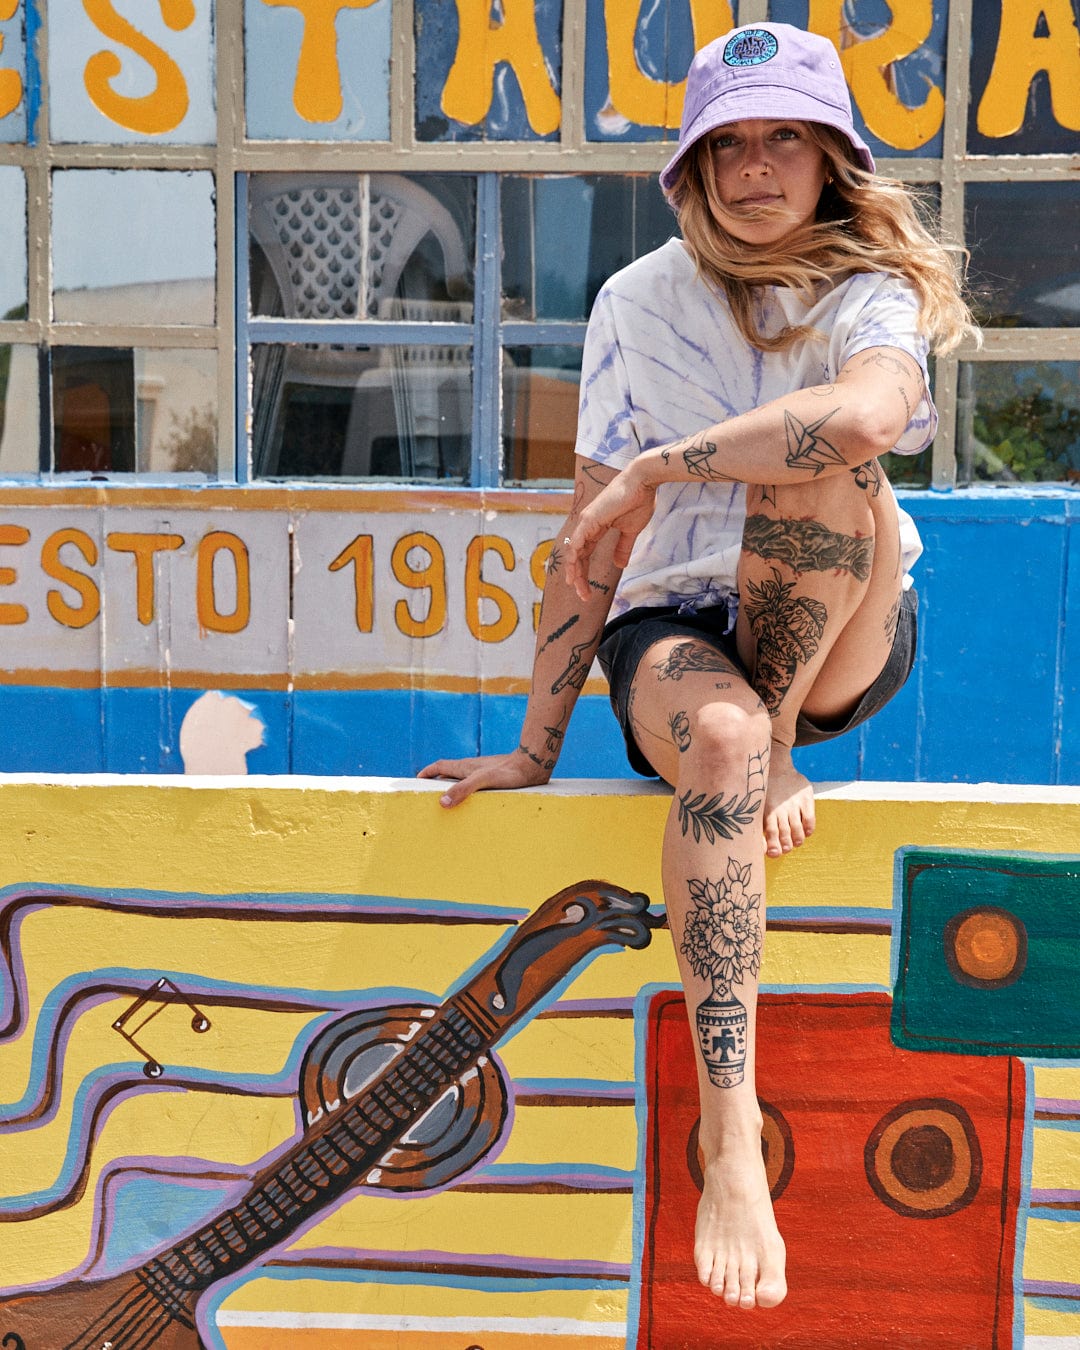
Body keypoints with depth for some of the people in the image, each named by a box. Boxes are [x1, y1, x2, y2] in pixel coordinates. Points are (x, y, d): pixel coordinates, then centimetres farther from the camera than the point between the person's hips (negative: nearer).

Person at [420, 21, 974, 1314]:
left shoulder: (870, 294, -4)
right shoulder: (642, 301, 2)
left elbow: (866, 416, -31)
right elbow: (592, 536, -2)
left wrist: (652, 469, -26)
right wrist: (537, 745, -6)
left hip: (842, 640, 0)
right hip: (677, 624, 0)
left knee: (821, 470, -31)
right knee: (718, 739, -36)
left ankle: (782, 749, -11)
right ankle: (728, 1135, -36)